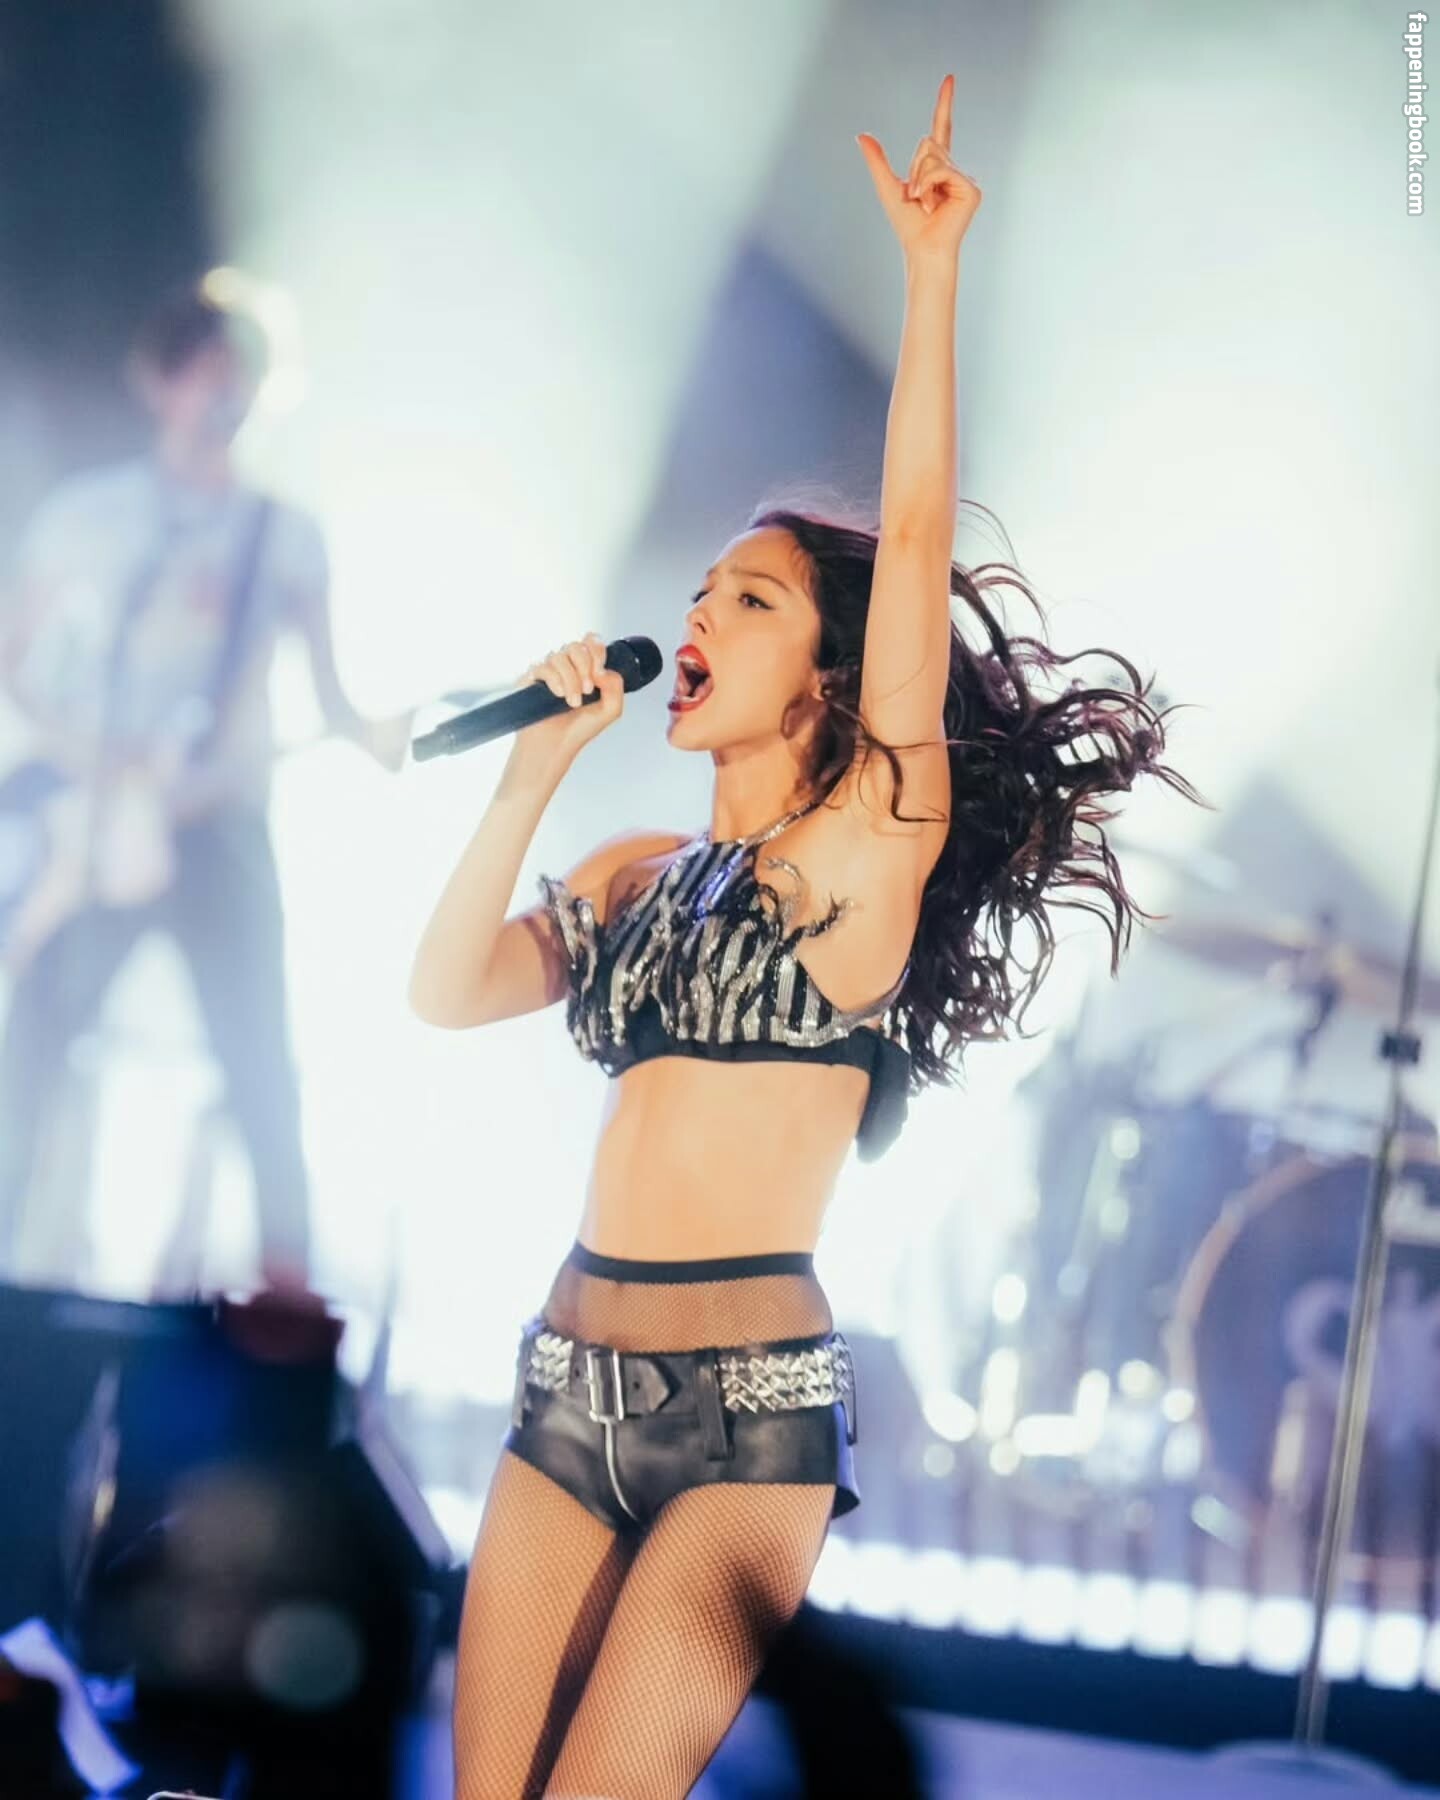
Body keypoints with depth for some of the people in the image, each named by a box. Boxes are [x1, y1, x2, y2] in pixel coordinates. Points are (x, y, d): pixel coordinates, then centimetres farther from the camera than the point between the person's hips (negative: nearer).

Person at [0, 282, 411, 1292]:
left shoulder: (284, 536, 8)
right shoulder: (87, 514, 5)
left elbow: (324, 684, 7)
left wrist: (367, 733, -15)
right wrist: (82, 753, -10)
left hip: (220, 826, 1)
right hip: (97, 818, 0)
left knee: (260, 1065, -6)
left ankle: (290, 1276, -1)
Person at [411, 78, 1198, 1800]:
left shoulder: (868, 846, 0)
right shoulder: (639, 876, 18)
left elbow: (916, 544, -9)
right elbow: (446, 992, 7)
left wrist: (932, 269, -11)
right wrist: (536, 769, 5)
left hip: (748, 1410, -6)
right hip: (568, 1391, 6)